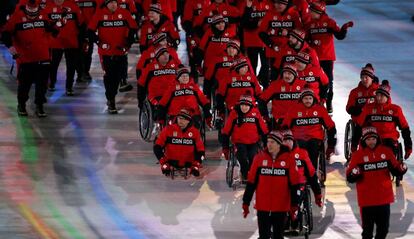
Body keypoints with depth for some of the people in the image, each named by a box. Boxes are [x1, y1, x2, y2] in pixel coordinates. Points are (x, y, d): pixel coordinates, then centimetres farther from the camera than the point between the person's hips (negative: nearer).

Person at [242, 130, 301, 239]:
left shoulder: (288, 159, -3)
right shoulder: (259, 158, 0)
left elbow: (294, 184, 1)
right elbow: (251, 182, 4)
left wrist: (294, 204, 0)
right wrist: (246, 202, 3)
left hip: (281, 208, 0)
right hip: (263, 206, 0)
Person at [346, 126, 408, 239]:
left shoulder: (386, 151, 2)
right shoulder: (358, 155, -5)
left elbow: (396, 170, 9)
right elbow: (350, 178, -6)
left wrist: (401, 169, -14)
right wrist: (354, 174, -29)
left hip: (384, 198, 3)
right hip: (367, 199, -3)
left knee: (384, 228, 12)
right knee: (367, 230, 4)